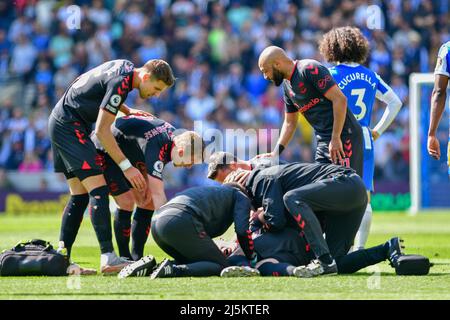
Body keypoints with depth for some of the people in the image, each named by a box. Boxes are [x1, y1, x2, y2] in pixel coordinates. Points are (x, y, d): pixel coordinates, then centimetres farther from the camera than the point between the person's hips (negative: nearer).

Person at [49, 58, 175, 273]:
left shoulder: (125, 67, 8)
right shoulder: (121, 82, -21)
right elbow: (102, 130, -21)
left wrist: (128, 111, 14)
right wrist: (126, 166, -20)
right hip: (69, 125, -11)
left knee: (80, 195, 8)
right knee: (98, 189, -18)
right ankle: (108, 258, -26)